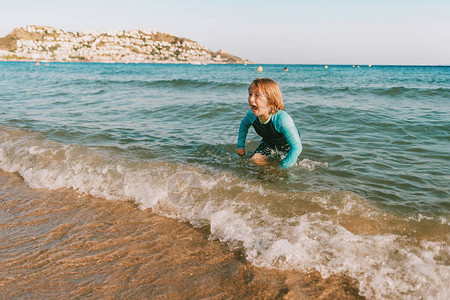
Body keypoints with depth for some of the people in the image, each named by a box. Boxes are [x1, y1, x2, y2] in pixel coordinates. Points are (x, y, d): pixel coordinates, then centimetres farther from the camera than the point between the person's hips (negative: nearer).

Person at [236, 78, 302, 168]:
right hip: (268, 143, 4)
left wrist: (282, 167, -34)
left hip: (287, 145, -4)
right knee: (254, 160, -12)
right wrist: (241, 145, 1)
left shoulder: (283, 119, -42)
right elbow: (244, 124, 5)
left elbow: (297, 147, -37)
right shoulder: (251, 115, -24)